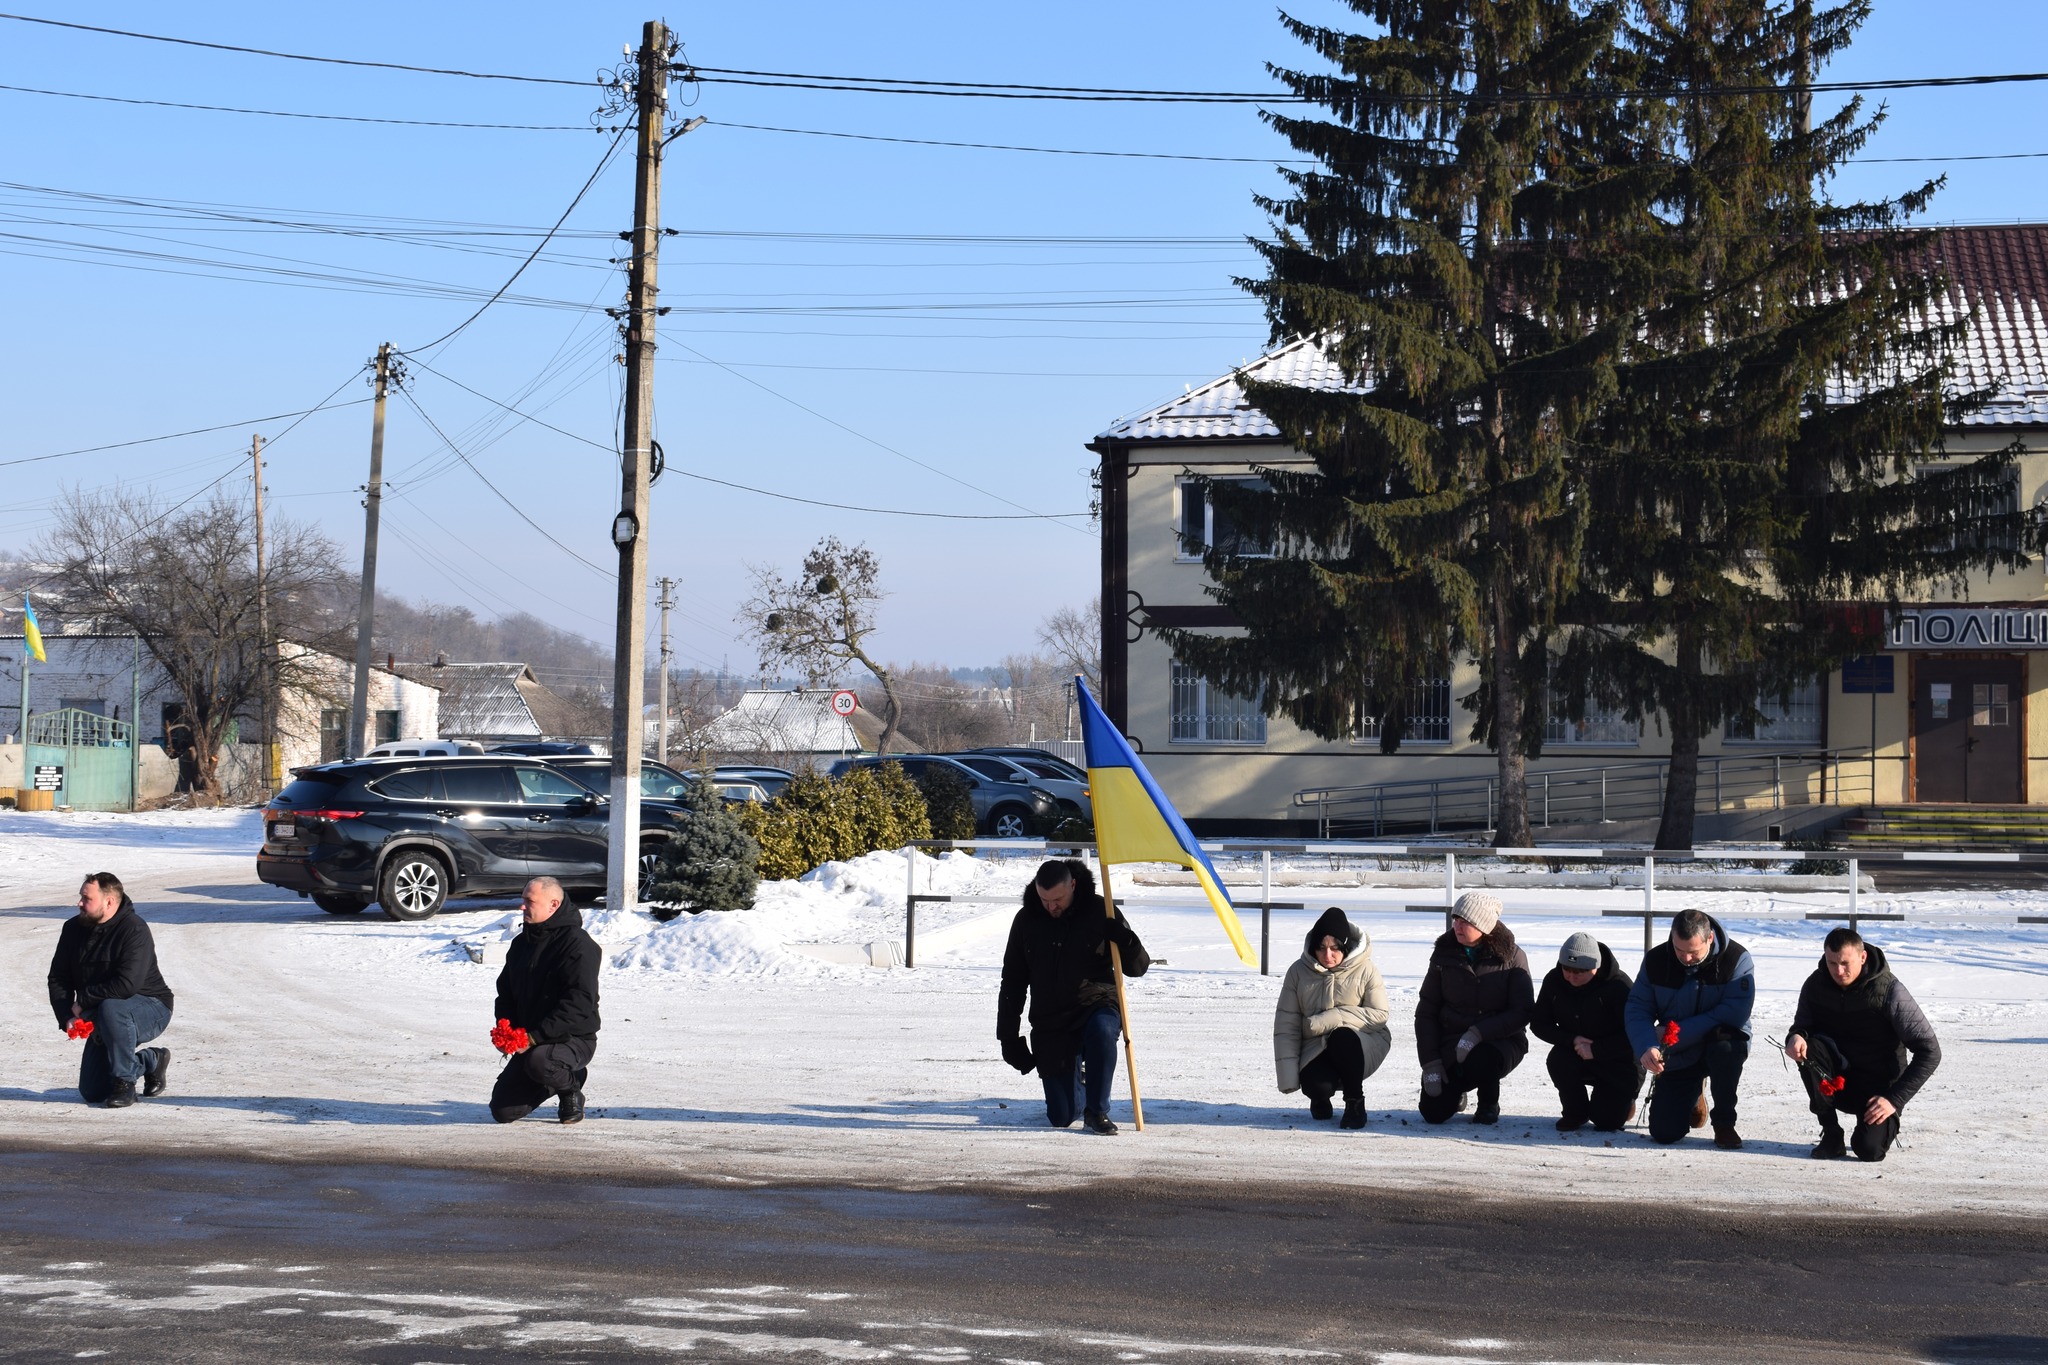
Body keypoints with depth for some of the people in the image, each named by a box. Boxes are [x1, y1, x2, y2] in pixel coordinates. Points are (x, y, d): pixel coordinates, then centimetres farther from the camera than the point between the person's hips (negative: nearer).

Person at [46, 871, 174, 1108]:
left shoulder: (135, 929, -23)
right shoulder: (74, 929, -1)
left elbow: (126, 985, -33)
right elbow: (58, 978, 2)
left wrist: (83, 1001, -22)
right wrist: (67, 1018, -13)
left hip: (151, 1010, -7)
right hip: (103, 1019, 7)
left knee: (111, 1009, -40)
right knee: (91, 1093, 2)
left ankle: (124, 1082, -21)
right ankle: (152, 1061, 26)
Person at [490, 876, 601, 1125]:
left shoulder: (577, 944, -15)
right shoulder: (522, 943, 11)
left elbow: (579, 1003, -23)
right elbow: (505, 990, 19)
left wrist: (535, 1036, -27)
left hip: (573, 1039, -7)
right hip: (528, 1041, 7)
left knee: (538, 1062, -39)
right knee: (502, 1111, -2)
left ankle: (571, 1086, -4)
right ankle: (560, 1077, 22)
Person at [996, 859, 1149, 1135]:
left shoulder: (1099, 912, -5)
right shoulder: (1026, 920, 1)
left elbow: (1137, 967, -1)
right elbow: (1012, 982, 9)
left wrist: (1127, 941, -23)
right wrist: (1008, 1035, 6)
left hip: (1097, 1008, -2)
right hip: (1049, 1025, 2)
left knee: (1101, 1030, -40)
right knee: (1061, 1118, -2)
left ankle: (1096, 1112, -22)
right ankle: (1076, 1079, 36)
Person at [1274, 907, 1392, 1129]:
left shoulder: (1365, 970, -6)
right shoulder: (1299, 971, -1)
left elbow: (1378, 1015, -12)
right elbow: (1286, 1025, -2)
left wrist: (1330, 1019, -23)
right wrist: (1288, 1077, -10)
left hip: (1360, 1047, -2)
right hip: (1316, 1052, 2)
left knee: (1343, 1037, -36)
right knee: (1315, 1085, -30)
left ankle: (1355, 1103, -12)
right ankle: (1321, 1098, 12)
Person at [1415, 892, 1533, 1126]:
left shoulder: (1512, 956, -7)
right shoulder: (1444, 954, 0)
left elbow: (1522, 1012, -12)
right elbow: (1426, 1011, 2)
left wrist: (1479, 1032, -26)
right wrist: (1430, 1063, -7)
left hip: (1500, 1041, -2)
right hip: (1451, 1042, 2)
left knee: (1482, 1060, -38)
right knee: (1434, 1112, -14)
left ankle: (1489, 1103, -2)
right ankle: (1457, 1090, 24)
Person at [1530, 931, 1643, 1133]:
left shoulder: (1618, 984, -22)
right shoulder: (1554, 980, -9)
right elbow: (1538, 1024, -4)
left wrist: (1595, 1050, -27)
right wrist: (1572, 1040, -20)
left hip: (1619, 1063, -3)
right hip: (1576, 1055, 3)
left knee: (1606, 1119, -13)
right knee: (1558, 1060, -30)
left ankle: (1623, 1101, 26)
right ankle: (1576, 1113, -2)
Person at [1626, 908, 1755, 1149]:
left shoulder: (1736, 959, -17)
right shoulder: (1656, 960, -7)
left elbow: (1735, 1013, -26)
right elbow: (1637, 1008, -7)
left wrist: (1679, 1032, -26)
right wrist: (1646, 1046, -29)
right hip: (1678, 1057, 3)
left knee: (1724, 1046, -40)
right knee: (1664, 1132, -8)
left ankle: (1724, 1123, -15)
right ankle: (1694, 1094, 29)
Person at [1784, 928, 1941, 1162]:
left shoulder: (1889, 991, -19)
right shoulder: (1816, 985, -8)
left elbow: (1930, 1052, -17)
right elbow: (1802, 1025, 6)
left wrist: (1894, 1099, -23)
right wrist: (1795, 1037, -22)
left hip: (1879, 1088, -3)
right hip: (1837, 1080, 3)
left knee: (1869, 1149, -26)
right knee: (1810, 1048, -28)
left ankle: (1887, 1124, 12)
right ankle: (1831, 1134, -13)